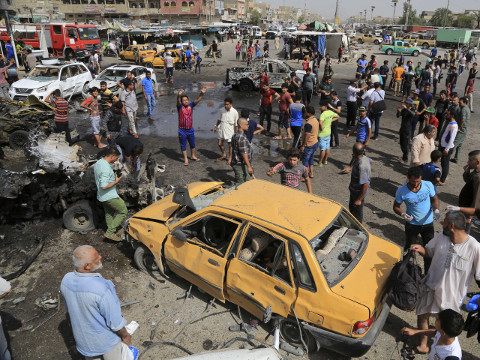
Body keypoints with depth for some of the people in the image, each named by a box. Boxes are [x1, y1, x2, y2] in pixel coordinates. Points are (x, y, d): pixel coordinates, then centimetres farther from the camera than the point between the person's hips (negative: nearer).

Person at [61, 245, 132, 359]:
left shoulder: (66, 280, -19)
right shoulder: (101, 289, -39)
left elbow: (69, 308, 1)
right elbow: (115, 321, -26)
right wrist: (125, 336, -6)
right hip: (106, 341, -5)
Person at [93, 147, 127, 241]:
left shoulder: (98, 163, 6)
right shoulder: (106, 168, -27)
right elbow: (104, 186, -30)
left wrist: (113, 176, 11)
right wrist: (116, 181, -19)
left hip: (102, 196, 10)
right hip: (110, 196, -10)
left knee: (109, 214, 21)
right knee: (123, 212, 1)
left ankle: (111, 233, 33)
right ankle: (110, 232, 2)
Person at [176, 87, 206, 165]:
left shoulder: (191, 105, -1)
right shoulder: (180, 107, -9)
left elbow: (197, 100, -12)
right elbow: (178, 102, -30)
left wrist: (202, 94, -30)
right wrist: (179, 95, -51)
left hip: (190, 130, 3)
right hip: (182, 130, -3)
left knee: (193, 144, 17)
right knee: (183, 145, 8)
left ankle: (193, 156, 39)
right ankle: (185, 159, 20)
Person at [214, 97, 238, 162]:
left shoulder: (234, 112, -14)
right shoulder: (223, 110, 0)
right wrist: (216, 126, 21)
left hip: (229, 132, -5)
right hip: (221, 130, 5)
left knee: (230, 145, 8)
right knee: (220, 144, 15)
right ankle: (224, 155, 37)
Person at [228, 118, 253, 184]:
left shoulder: (235, 135, 7)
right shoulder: (241, 138, -26)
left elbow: (232, 147, 17)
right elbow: (244, 154, -26)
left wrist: (230, 158, 27)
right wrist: (249, 166, -23)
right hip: (240, 165, -10)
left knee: (247, 180, 21)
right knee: (239, 183, 1)